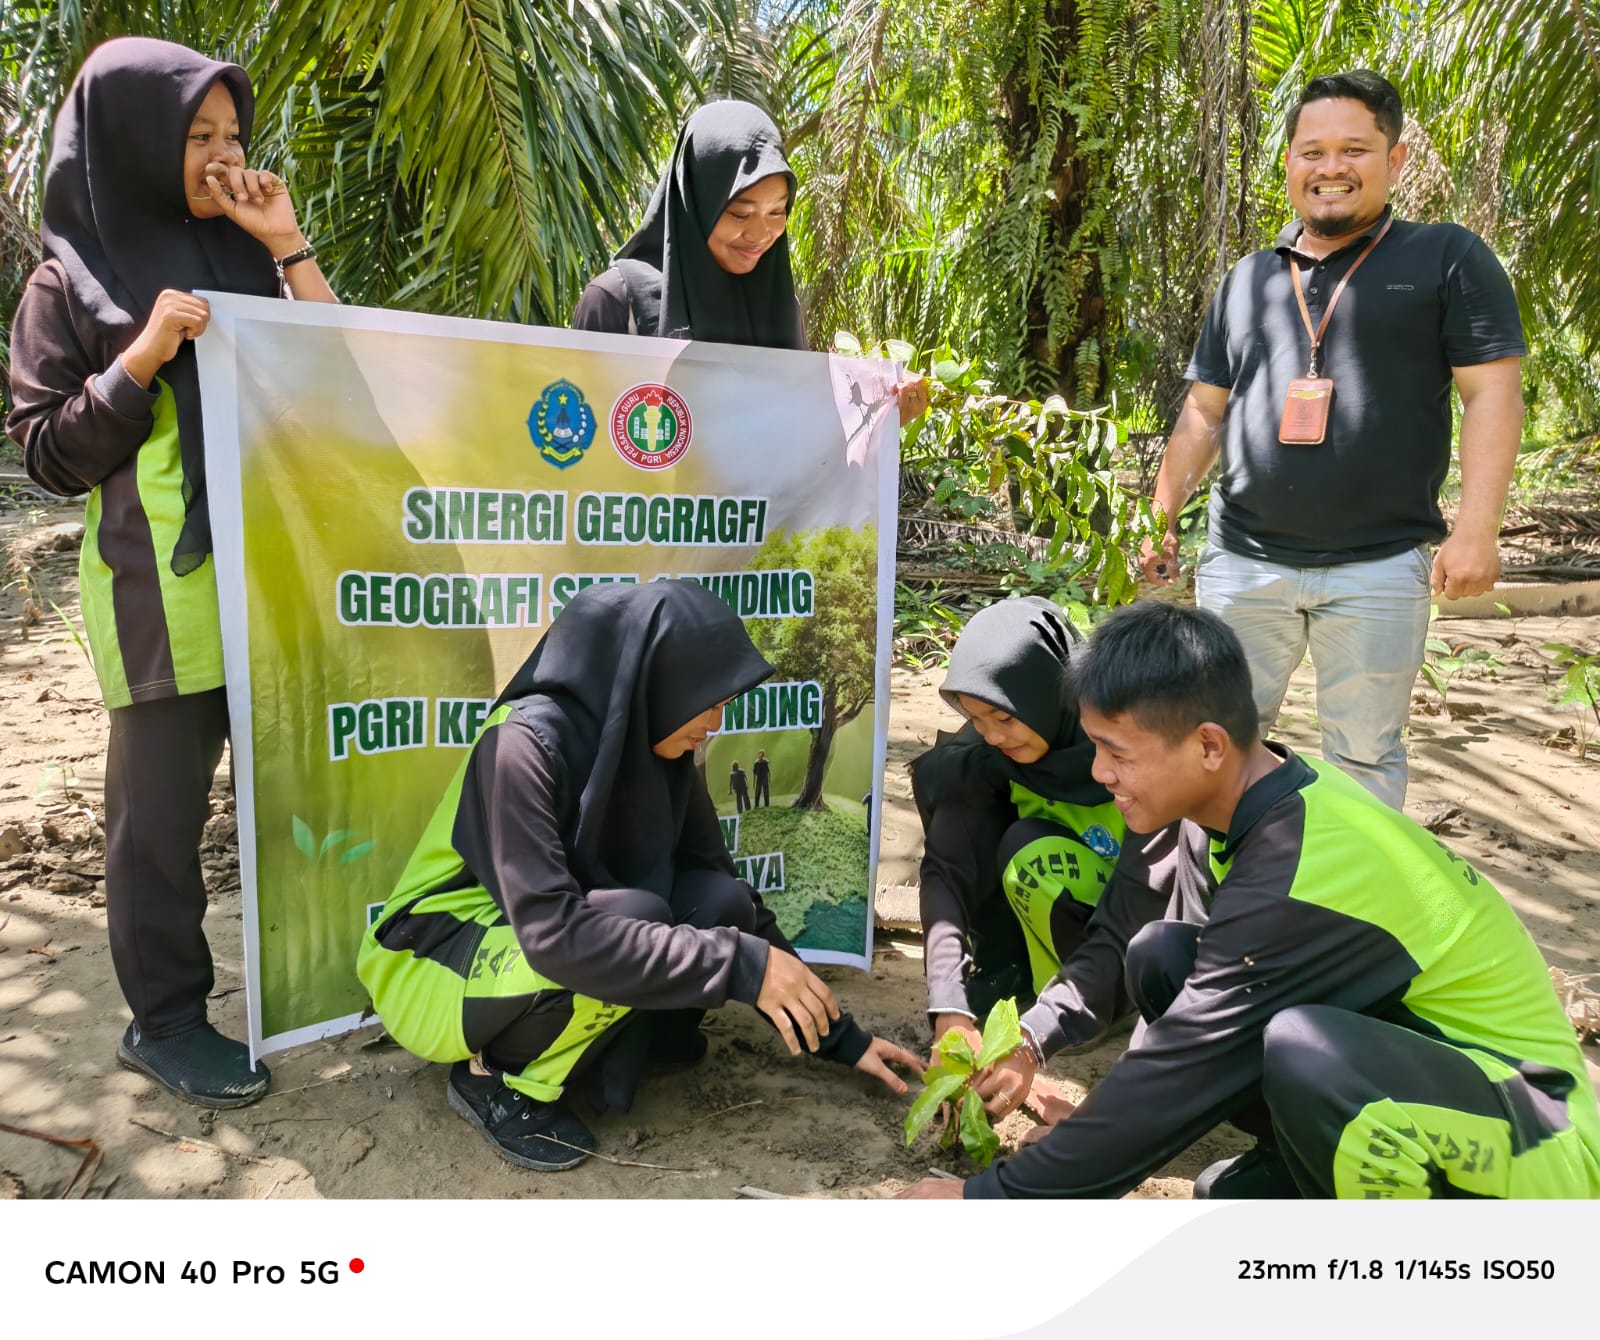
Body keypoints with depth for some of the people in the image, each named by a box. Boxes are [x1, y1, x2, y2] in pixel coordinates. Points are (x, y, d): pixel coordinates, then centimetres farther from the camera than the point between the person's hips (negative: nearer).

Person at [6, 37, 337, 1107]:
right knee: (162, 808, 4)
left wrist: (291, 249, -1)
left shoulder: (244, 259, 12)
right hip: (163, 594, -4)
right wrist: (144, 357, -16)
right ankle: (165, 1019, 20)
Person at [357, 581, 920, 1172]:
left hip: (544, 960, 6)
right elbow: (553, 932, -38)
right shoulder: (525, 743, -28)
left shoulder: (660, 754, -7)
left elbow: (738, 902, -2)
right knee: (634, 919, -32)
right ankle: (494, 1075, -9)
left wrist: (840, 1037, -4)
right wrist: (741, 965, -35)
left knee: (721, 903, -17)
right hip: (438, 966, -6)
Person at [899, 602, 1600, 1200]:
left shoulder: (1299, 878, -32)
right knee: (1162, 956, -7)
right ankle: (1299, 1173, 8)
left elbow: (1175, 1076, -26)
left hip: (1536, 1144, -7)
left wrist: (990, 1197, -17)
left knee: (1303, 1050, -38)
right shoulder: (1249, 802, -7)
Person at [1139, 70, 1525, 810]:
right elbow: (1204, 411, 16)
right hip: (1242, 563, 3)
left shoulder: (1447, 258, 2)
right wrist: (1160, 515, 9)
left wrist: (1476, 529, -11)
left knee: (1365, 753, 6)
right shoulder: (1247, 278, 14)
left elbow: (1492, 392, -3)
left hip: (1379, 568, -3)